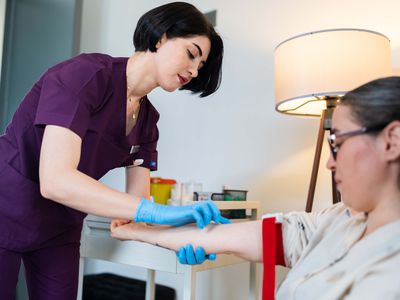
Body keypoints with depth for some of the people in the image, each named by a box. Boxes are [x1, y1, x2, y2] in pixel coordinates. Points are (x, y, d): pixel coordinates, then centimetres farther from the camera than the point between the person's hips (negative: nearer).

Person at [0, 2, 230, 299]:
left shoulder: (147, 119, -3)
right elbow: (55, 180, -35)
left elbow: (135, 206, -8)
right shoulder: (86, 73, -24)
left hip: (60, 228, 6)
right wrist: (159, 211, -40)